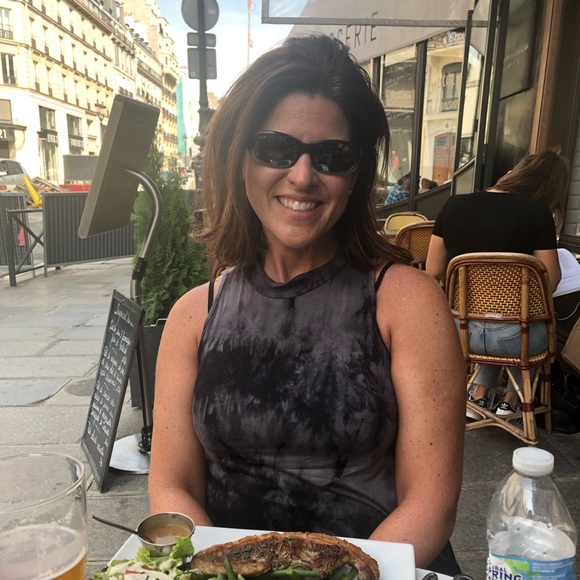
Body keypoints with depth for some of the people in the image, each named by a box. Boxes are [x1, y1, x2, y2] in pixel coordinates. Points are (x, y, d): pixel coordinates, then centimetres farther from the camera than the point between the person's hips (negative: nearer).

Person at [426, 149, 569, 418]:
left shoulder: (454, 205, -2)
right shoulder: (538, 213, -11)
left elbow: (434, 271, 2)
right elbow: (550, 282, -7)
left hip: (458, 330, 3)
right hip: (511, 336, -3)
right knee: (544, 325, 32)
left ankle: (479, 395, 28)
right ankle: (511, 400, 31)